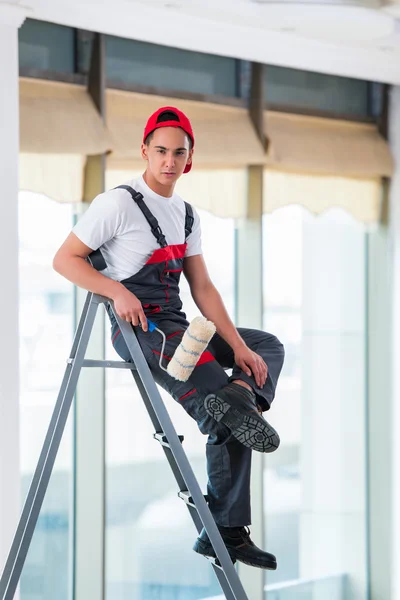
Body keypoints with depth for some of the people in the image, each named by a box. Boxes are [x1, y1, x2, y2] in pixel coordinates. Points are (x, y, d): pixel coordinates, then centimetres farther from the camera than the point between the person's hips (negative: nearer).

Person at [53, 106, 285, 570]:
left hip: (177, 326, 8)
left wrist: (238, 347, -1)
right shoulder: (118, 203, -9)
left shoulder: (186, 215, 13)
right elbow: (65, 259, -9)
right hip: (136, 327, -8)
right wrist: (118, 292, -23)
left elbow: (202, 288, 11)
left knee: (267, 345, 4)